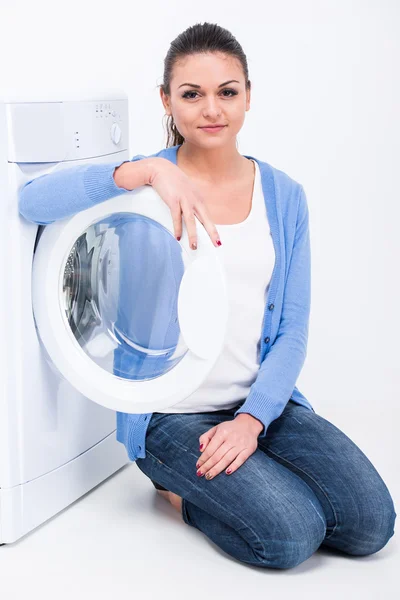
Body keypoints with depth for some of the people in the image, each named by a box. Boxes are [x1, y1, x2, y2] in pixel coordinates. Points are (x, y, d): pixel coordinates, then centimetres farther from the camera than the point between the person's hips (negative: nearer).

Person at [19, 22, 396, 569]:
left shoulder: (284, 196, 5)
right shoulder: (146, 184, -4)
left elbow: (292, 329, 2)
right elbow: (33, 201, -23)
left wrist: (251, 419, -14)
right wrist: (146, 171, -34)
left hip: (262, 401, 4)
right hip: (170, 412, -4)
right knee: (289, 534, -21)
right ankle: (178, 485, 6)